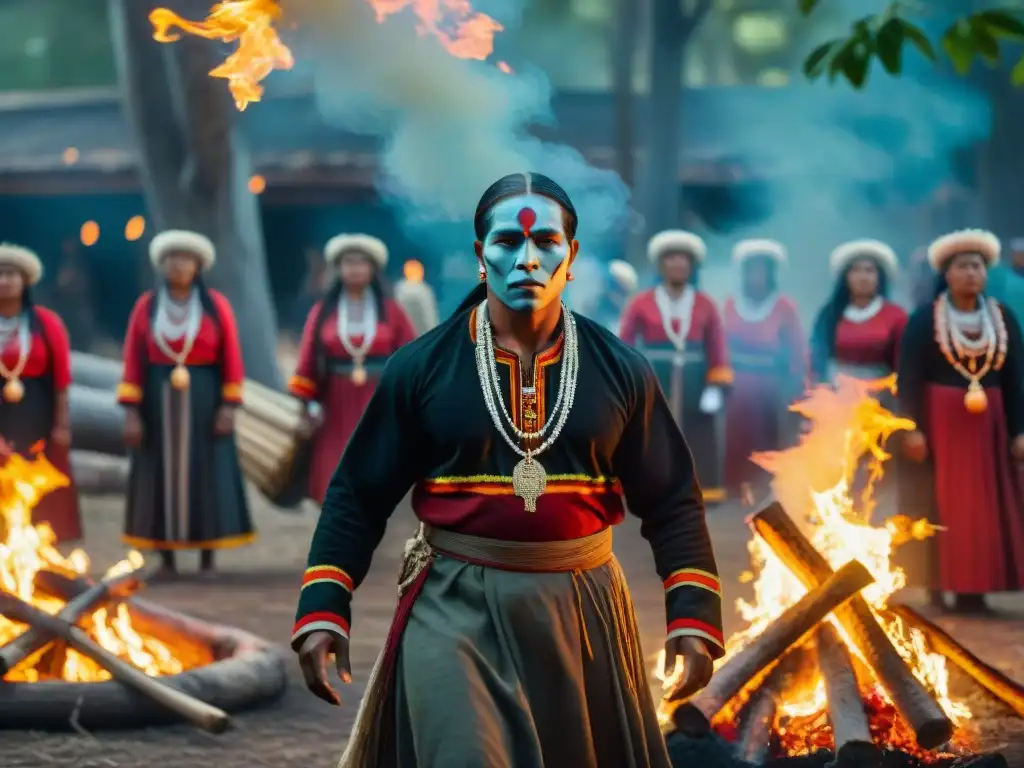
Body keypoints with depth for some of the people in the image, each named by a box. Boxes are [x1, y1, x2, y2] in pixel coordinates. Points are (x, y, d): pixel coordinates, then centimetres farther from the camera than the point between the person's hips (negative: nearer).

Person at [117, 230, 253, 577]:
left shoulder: (216, 305, -2)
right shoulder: (146, 306, 0)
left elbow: (232, 359, -3)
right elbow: (133, 360, -1)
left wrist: (229, 406, -10)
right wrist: (131, 411, -8)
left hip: (204, 403, -1)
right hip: (159, 404, 1)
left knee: (207, 477, 0)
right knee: (162, 476, 2)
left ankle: (208, 559, 7)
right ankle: (166, 560, 9)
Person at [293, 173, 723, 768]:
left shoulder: (620, 371, 1)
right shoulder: (420, 367, -4)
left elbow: (672, 503, 6)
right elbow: (358, 498, 1)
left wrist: (695, 616, -3)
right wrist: (323, 611, -7)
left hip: (581, 610, 2)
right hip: (455, 609, -2)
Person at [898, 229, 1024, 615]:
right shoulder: (925, 318, -2)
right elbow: (908, 377, -5)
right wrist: (911, 427, -14)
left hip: (988, 424, 3)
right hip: (938, 422, -3)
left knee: (986, 504, 1)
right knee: (940, 505, -3)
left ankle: (974, 590, 5)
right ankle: (935, 587, 0)